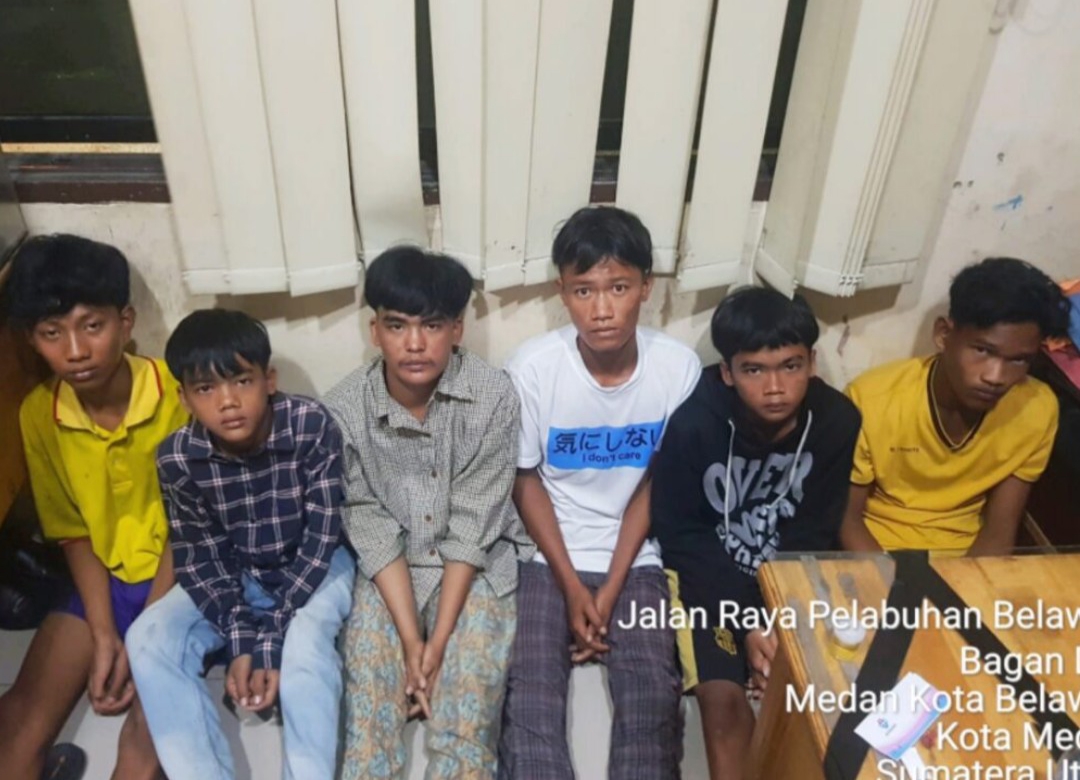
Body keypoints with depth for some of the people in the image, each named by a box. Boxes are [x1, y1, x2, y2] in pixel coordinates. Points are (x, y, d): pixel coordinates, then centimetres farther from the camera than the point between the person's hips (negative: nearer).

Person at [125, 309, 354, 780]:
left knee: (304, 640, -33)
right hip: (229, 577, 4)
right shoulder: (177, 457, -17)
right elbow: (199, 555, -9)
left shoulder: (312, 427, -27)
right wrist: (241, 639, -21)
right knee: (149, 638, -18)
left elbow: (320, 540, -23)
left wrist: (271, 640, -25)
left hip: (314, 568, -3)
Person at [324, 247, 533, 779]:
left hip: (479, 562, -1)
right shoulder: (345, 407, -14)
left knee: (470, 687, -21)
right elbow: (372, 531, -12)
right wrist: (411, 639, -19)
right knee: (369, 685, -18)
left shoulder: (493, 396, -19)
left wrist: (438, 641, -19)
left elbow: (471, 527, -16)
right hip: (389, 567, 2)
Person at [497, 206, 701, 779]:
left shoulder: (679, 368, -13)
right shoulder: (533, 367, -17)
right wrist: (571, 585, -11)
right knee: (530, 701, -16)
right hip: (551, 555, 0)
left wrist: (611, 588, -8)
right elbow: (525, 482, -6)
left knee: (653, 699, -16)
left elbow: (654, 485, -4)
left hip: (635, 559, 1)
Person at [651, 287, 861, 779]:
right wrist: (745, 624, -21)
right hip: (705, 572, -2)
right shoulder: (693, 423, -24)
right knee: (723, 697, -19)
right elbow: (681, 537, -15)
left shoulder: (837, 421, -15)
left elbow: (813, 536, -7)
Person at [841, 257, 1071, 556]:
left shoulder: (1037, 410, -12)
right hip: (874, 553, -3)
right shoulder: (871, 399, -21)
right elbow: (846, 517, -11)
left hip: (964, 560, 3)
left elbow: (999, 529, -4)